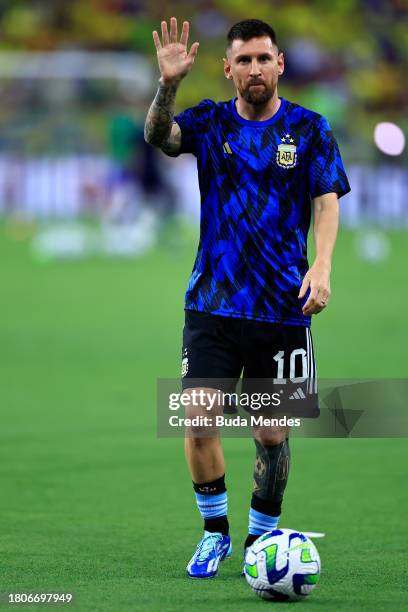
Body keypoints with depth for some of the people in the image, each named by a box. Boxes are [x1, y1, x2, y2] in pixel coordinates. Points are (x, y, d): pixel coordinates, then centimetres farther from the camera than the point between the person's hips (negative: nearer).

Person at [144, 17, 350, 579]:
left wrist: (321, 266, -20)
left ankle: (261, 539, 21)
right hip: (213, 303, 1)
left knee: (272, 436, 2)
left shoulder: (308, 129, 2)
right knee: (199, 421, -9)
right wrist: (168, 84, -34)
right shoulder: (211, 122, 4)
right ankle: (215, 532, 10)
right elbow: (159, 135, -14)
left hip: (282, 308, -1)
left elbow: (327, 200, -4)